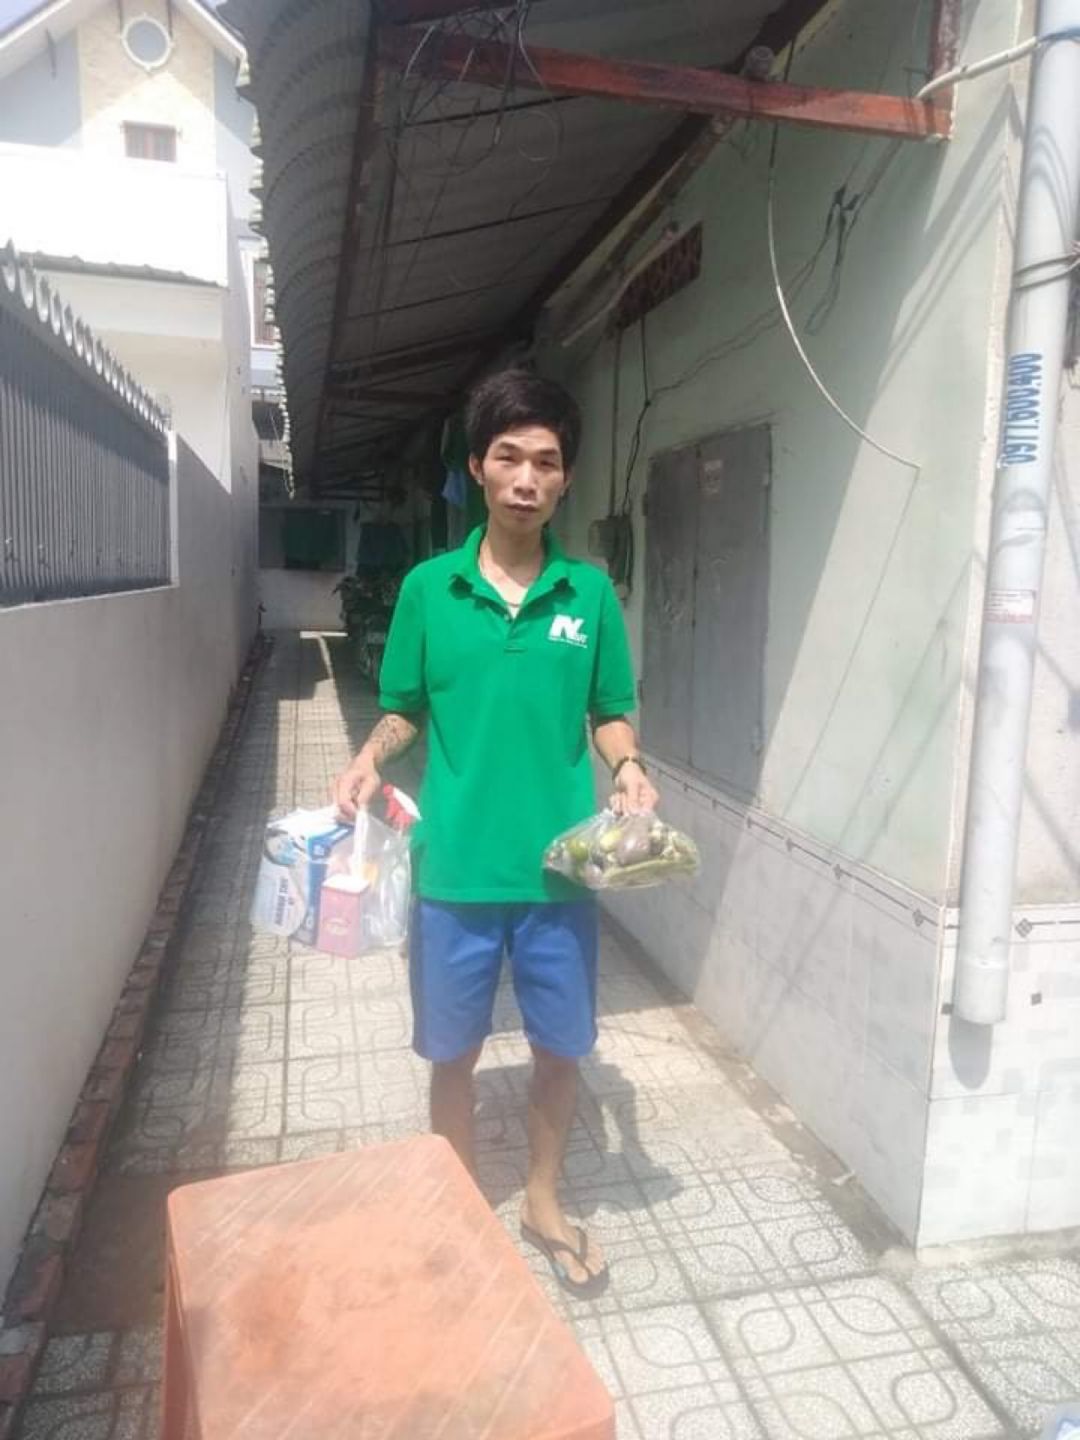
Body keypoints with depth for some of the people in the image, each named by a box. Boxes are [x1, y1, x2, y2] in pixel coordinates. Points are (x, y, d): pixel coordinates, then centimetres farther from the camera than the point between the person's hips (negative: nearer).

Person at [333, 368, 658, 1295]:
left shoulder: (590, 593, -1)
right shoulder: (428, 589, -3)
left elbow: (610, 713, 6)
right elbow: (406, 710, 6)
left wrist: (627, 767, -14)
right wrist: (371, 759, -13)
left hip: (560, 871, 1)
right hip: (455, 871, 0)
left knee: (562, 1047, 16)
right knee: (454, 1053, 15)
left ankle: (544, 1203, 42)